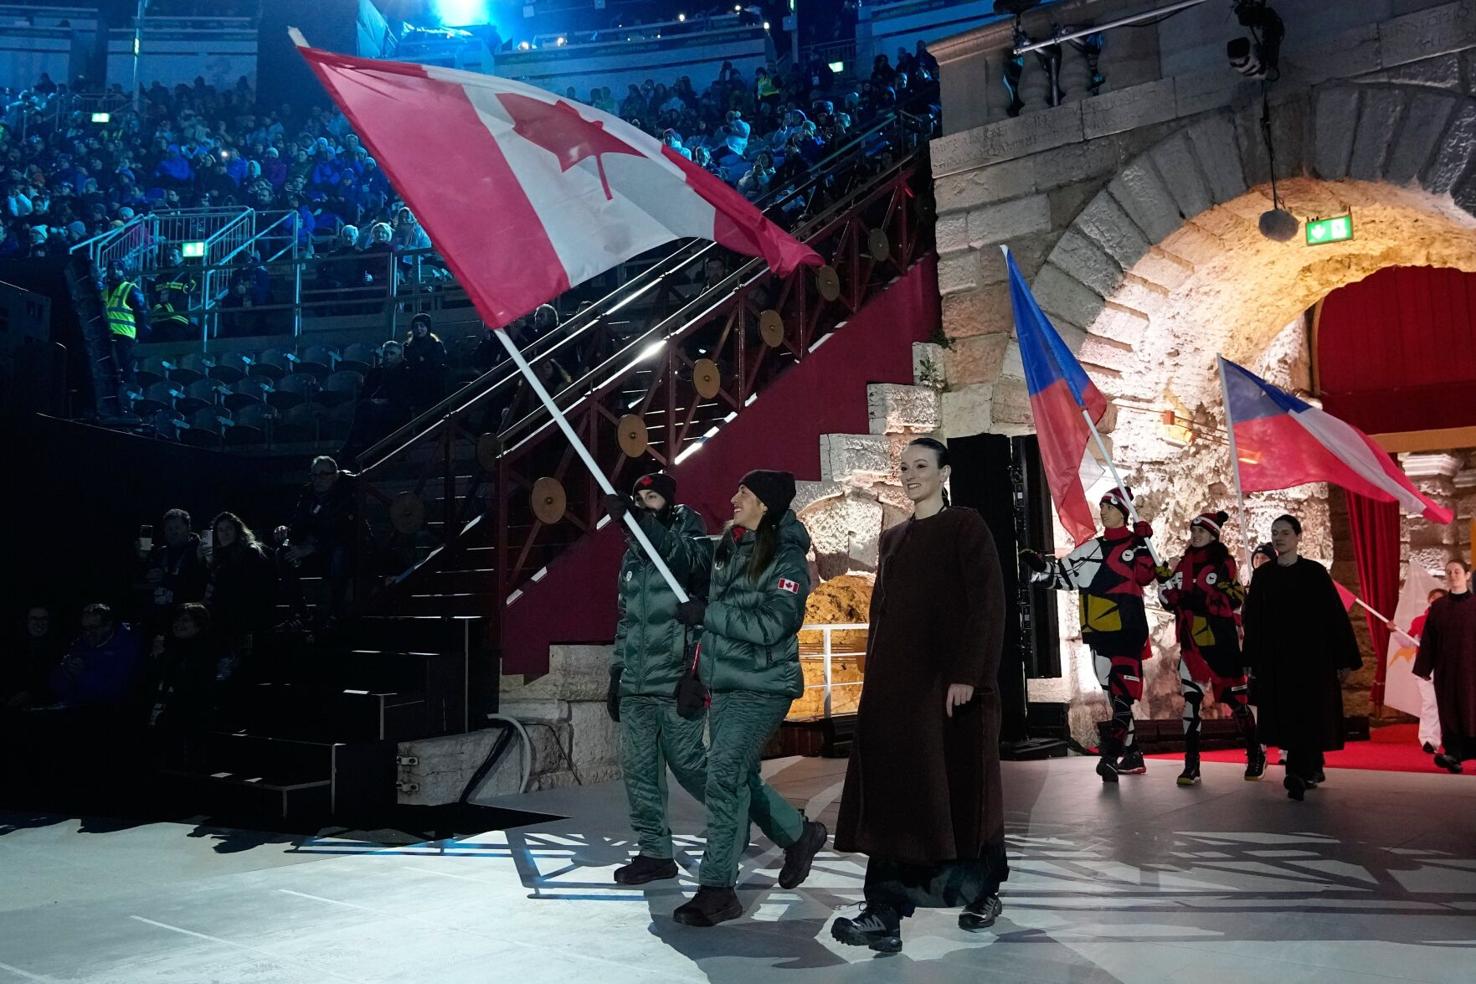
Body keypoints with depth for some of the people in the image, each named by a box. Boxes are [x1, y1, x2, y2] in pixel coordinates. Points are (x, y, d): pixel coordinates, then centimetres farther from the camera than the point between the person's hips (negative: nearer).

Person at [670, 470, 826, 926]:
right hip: (724, 683, 8)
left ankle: (717, 889, -7)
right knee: (741, 777, 15)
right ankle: (800, 834, 39)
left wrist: (706, 613, -21)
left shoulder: (788, 560, -14)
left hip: (763, 686, -8)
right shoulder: (727, 546, 8)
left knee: (725, 774, -15)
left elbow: (771, 626, -23)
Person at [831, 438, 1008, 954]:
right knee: (893, 788, -2)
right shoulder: (893, 539, 16)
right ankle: (885, 911, -3)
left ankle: (984, 890, 28)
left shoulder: (965, 526, -3)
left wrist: (967, 675, -18)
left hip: (950, 678, -5)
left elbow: (986, 602, -11)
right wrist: (875, 676, 12)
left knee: (961, 786, 6)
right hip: (896, 678, 6)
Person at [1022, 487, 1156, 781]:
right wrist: (1040, 566, -4)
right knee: (1116, 694, 8)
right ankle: (1132, 755, 16)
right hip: (1099, 632, 6)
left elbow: (1145, 576, -14)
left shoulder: (1137, 543, 1)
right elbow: (1063, 573, 12)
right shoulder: (1093, 549, 17)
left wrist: (1143, 543, -21)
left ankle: (1111, 754, -18)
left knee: (1124, 693, -12)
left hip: (1127, 629, -6)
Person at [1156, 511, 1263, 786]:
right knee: (1190, 699, -3)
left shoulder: (1224, 563, -2)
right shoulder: (1183, 564, 12)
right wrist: (1164, 580, -5)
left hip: (1221, 639, -4)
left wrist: (1203, 600, -23)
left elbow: (1236, 600, -8)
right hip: (1191, 641, 4)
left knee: (1236, 698, 5)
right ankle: (1191, 764, 0)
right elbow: (1170, 601, 12)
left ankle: (1256, 756, 23)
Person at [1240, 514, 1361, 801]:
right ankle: (1313, 768, 23)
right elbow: (1252, 620, 8)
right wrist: (1251, 660, 6)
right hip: (1274, 658, 3)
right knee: (1285, 717, 6)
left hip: (1311, 657, -3)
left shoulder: (1315, 572, -2)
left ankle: (1298, 776, -14)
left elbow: (1336, 615, -2)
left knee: (1304, 716, -10)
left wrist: (1346, 659, -5)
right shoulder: (1262, 575, 6)